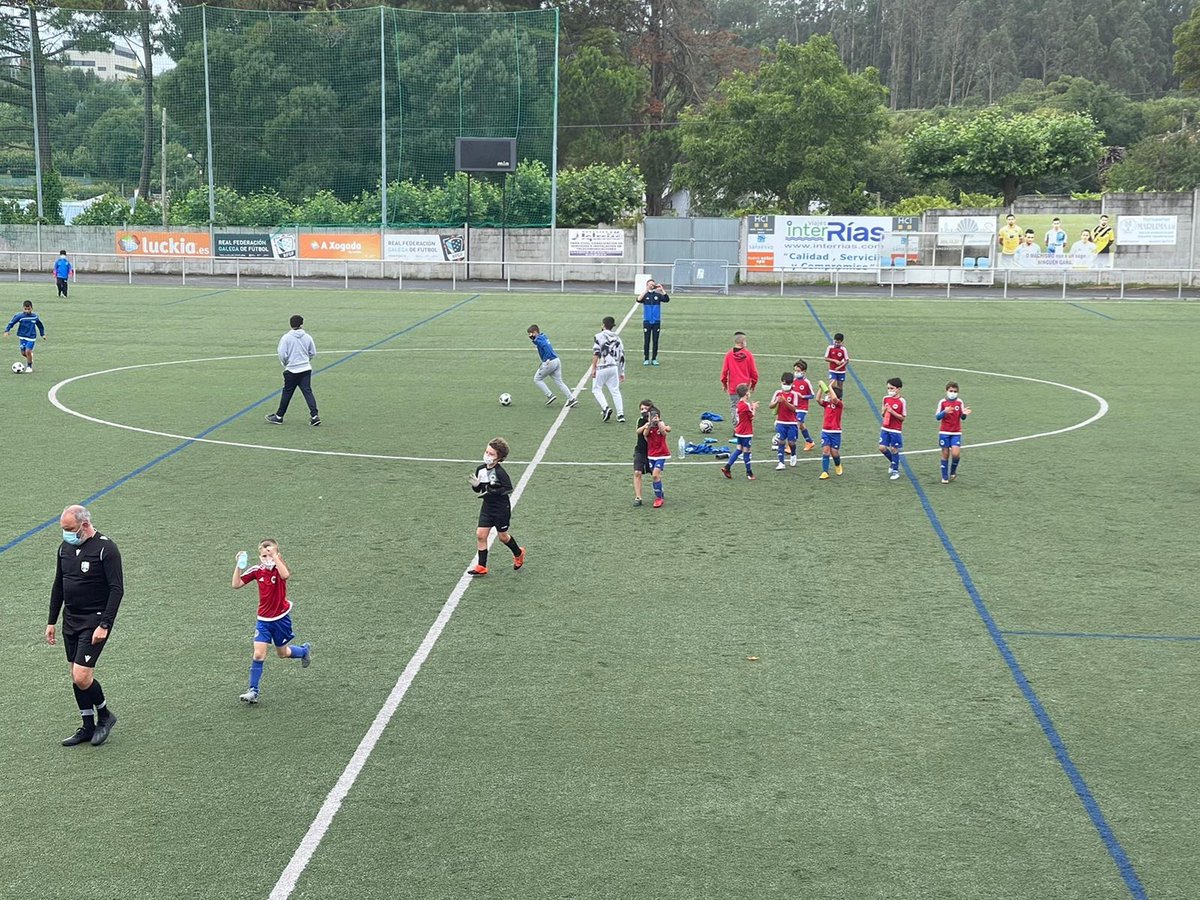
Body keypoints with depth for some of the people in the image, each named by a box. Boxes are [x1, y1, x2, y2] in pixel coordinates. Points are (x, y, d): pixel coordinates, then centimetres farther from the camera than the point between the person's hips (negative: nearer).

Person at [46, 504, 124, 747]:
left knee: (81, 677, -13)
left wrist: (104, 625, -21)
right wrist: (52, 621, 14)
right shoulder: (65, 547, 7)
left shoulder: (106, 549, -15)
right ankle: (88, 727, 22)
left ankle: (104, 715, 12)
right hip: (70, 619, 7)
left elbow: (117, 590, -16)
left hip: (95, 620, -7)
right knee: (75, 677, 10)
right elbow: (58, 586, 17)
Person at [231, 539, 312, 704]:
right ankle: (253, 691, -1)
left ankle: (305, 650, 47)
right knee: (258, 655, -8)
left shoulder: (280, 568, -17)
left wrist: (275, 556, -48)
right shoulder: (256, 571, -7)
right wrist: (238, 566, -21)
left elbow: (285, 575, -44)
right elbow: (236, 585, -9)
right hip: (264, 619, 2)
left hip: (281, 618, -2)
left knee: (283, 653, 15)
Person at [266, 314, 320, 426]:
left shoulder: (286, 338, -9)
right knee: (308, 392, 1)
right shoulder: (307, 337, 0)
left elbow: (282, 354, -11)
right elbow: (313, 353, 7)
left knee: (287, 393, 8)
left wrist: (285, 364, 8)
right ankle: (314, 416, -9)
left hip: (292, 370, -2)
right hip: (306, 369, 3)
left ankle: (279, 416, 19)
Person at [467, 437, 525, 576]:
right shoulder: (480, 469, -2)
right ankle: (481, 566, 6)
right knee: (480, 534, -1)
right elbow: (478, 490, 8)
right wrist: (476, 485, -15)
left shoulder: (500, 472, -22)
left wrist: (491, 492, -30)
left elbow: (508, 489, -26)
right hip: (487, 507, 6)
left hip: (501, 508, -6)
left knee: (502, 536, 11)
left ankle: (518, 553, 39)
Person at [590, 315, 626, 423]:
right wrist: (622, 372, 19)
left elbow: (596, 353, -13)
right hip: (614, 367, 5)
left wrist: (593, 368, -11)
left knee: (596, 389, 7)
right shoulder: (617, 338, 13)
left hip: (602, 367, -5)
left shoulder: (599, 336, -3)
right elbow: (622, 356, 14)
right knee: (615, 391, 10)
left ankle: (605, 408, -12)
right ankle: (620, 414, 4)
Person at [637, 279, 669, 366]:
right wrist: (646, 291, -29)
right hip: (647, 321, -1)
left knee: (655, 341, 4)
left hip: (656, 321, 1)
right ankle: (646, 359, 8)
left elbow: (667, 300, -13)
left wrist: (662, 290, -22)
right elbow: (638, 300, -21)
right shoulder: (645, 295, 0)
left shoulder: (658, 295, 2)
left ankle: (654, 359, 12)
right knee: (646, 341, 2)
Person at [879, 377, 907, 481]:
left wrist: (892, 412, -22)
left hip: (896, 430, -5)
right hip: (885, 428, 5)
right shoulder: (886, 399, 4)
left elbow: (902, 418, -10)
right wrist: (884, 411, -11)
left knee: (894, 449, 2)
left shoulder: (902, 401, -12)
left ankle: (895, 471, 18)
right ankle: (892, 461, 28)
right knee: (882, 447, 0)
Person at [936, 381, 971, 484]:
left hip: (956, 433, 1)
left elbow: (962, 417, 2)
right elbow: (937, 417, -6)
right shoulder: (942, 402, -2)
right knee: (945, 454, 2)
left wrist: (964, 414, -20)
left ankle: (953, 472, 12)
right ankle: (944, 477, 12)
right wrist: (944, 412, -24)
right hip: (944, 432, 0)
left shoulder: (960, 402, 2)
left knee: (955, 453, -14)